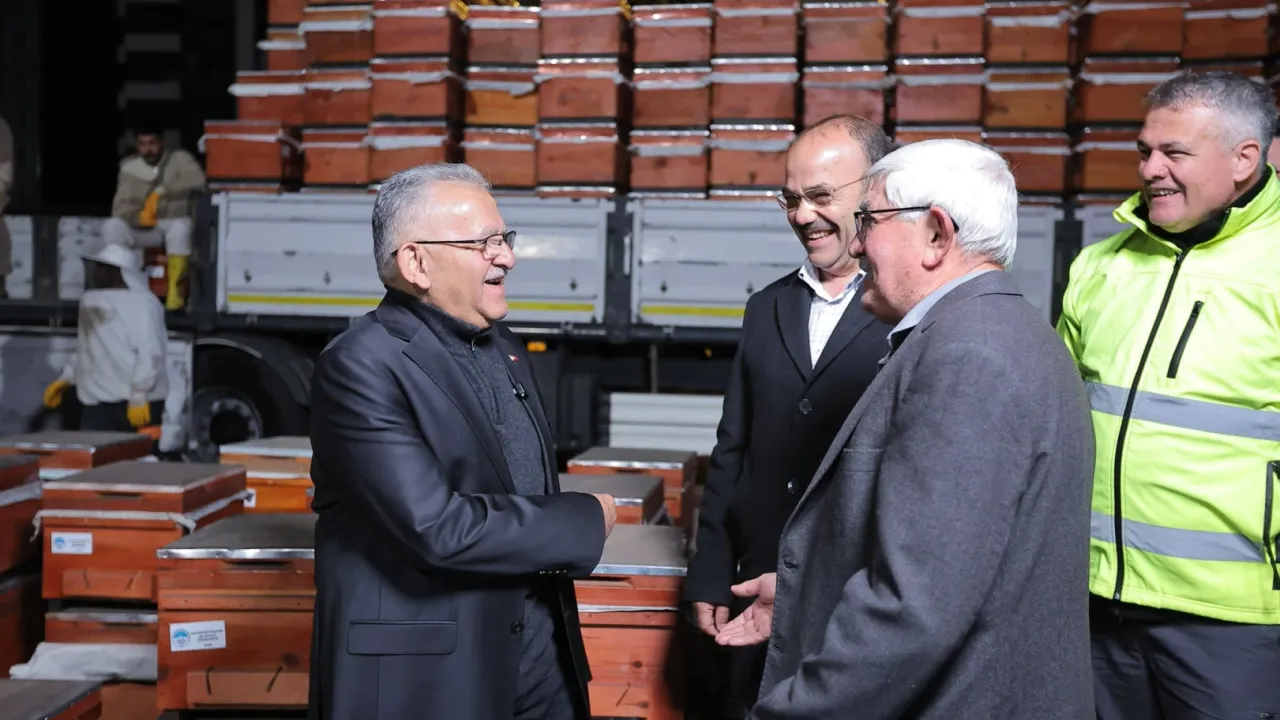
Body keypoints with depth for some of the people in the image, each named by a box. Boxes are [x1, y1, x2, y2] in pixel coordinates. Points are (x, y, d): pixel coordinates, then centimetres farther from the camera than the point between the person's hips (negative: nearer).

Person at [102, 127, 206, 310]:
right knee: (111, 226, -22)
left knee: (180, 227, -38)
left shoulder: (178, 158, -6)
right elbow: (120, 207, -2)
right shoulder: (130, 167, 3)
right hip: (145, 228, 3)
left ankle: (174, 289, -29)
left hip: (175, 223, -3)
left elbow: (197, 179, -27)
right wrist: (138, 216, -25)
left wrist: (161, 190, -30)